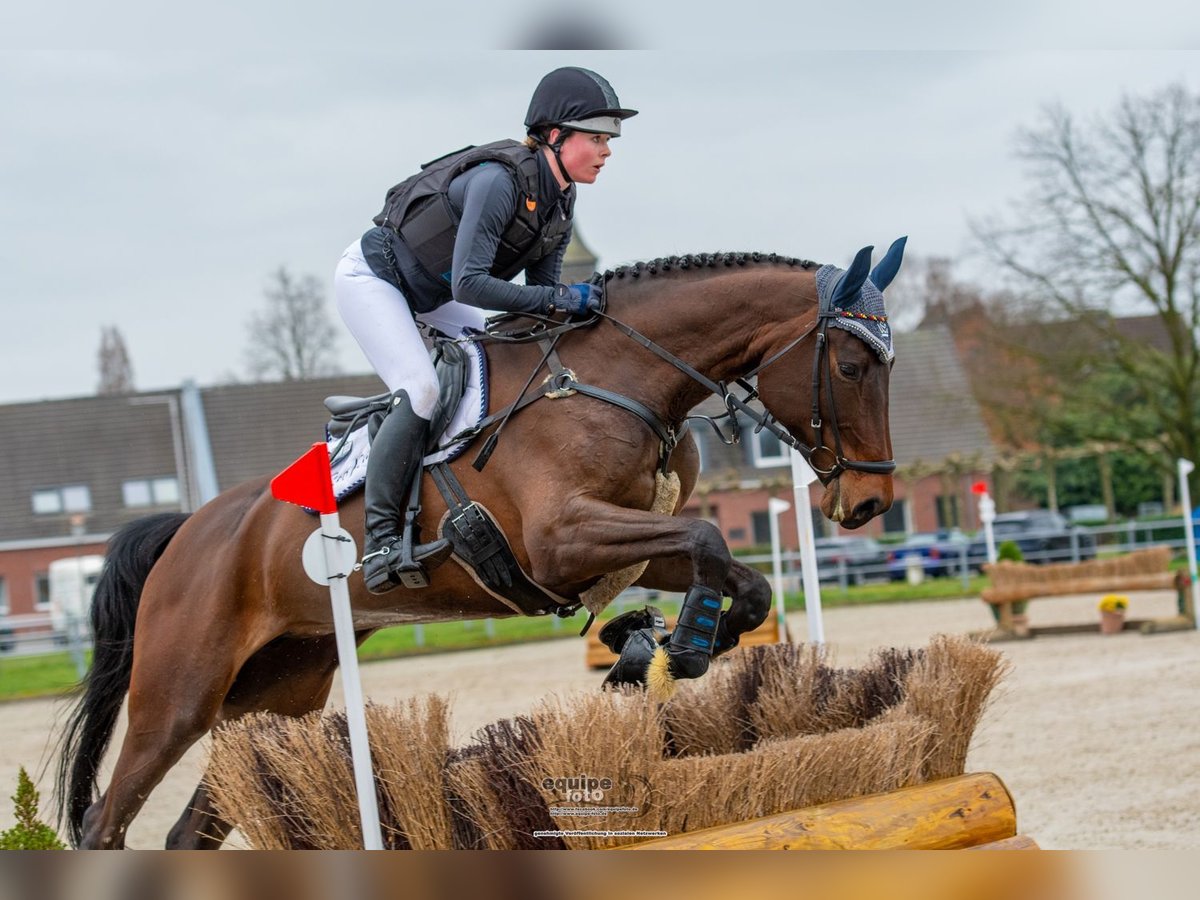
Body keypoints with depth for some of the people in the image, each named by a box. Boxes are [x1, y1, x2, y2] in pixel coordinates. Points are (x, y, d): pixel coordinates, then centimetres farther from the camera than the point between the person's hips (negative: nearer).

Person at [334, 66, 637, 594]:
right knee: (420, 391, -23)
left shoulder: (561, 203, -6)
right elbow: (469, 284, -38)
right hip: (372, 277, -10)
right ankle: (380, 544, -20)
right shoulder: (499, 181, -33)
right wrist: (557, 299, -36)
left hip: (428, 294, 10)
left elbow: (542, 286, 2)